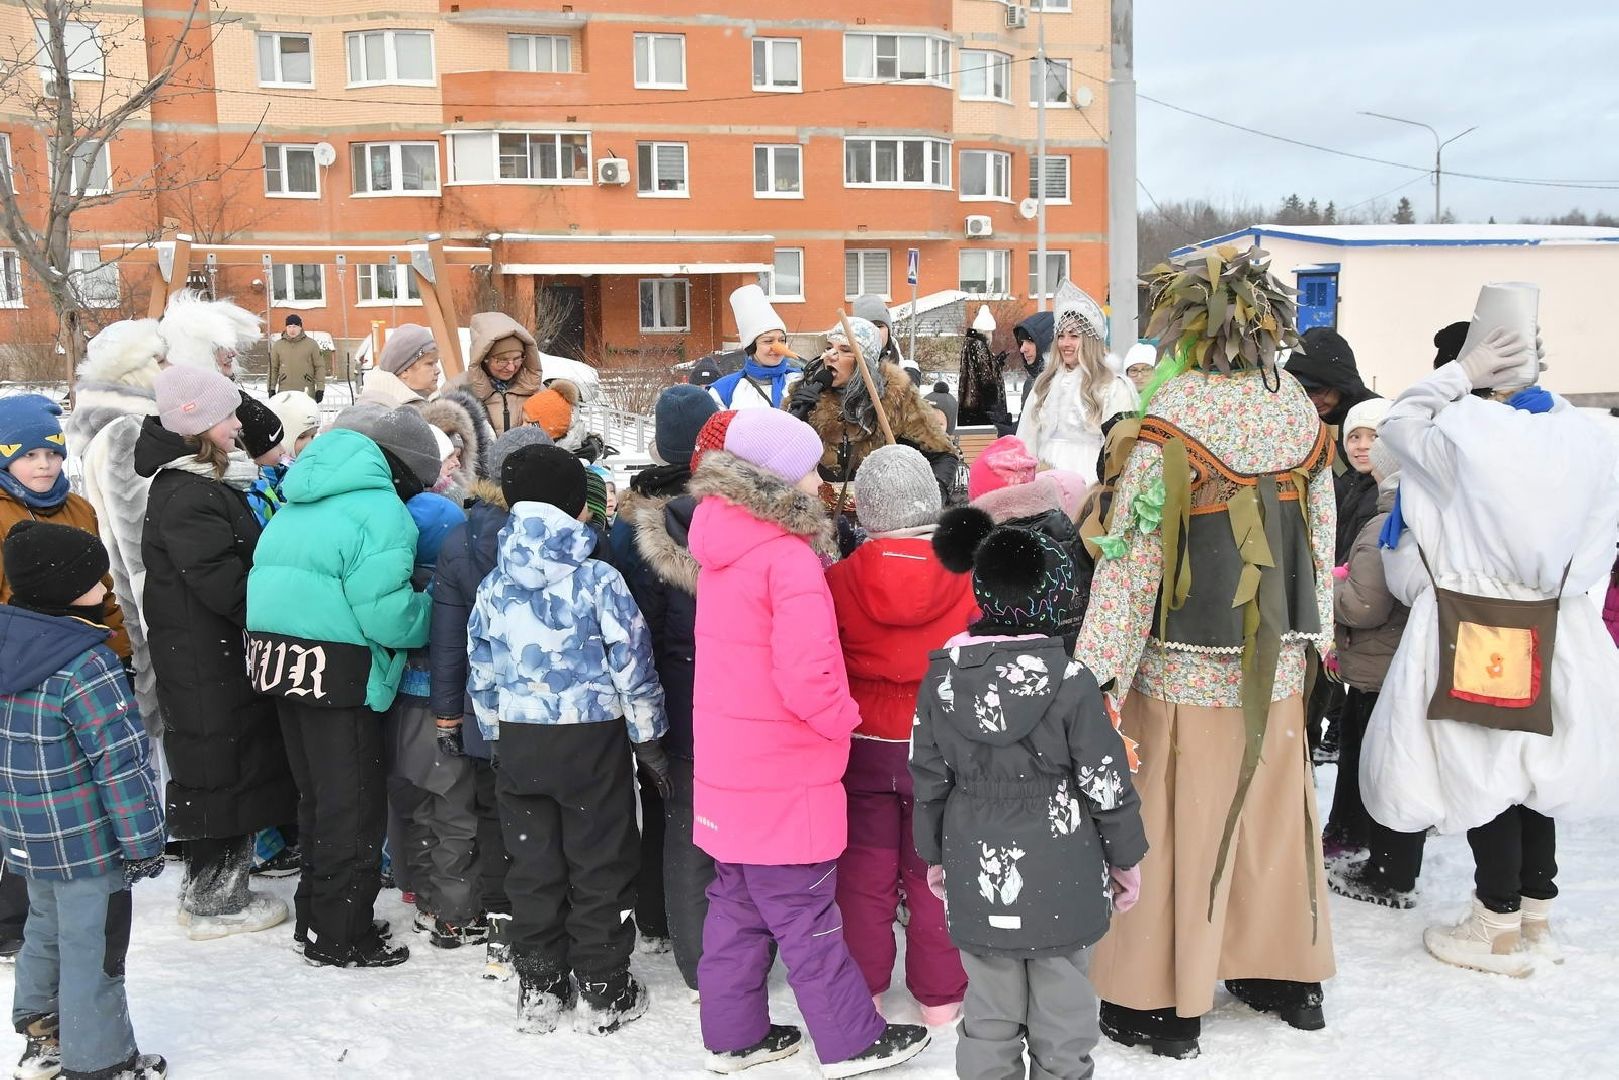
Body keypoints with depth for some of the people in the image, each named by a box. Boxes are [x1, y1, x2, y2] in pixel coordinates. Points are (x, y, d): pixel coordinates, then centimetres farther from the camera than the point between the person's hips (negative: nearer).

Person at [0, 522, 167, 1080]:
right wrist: (144, 840, -14)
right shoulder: (85, 666, -24)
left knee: (46, 931, 26)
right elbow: (120, 762, -23)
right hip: (86, 844, -9)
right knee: (92, 949, 4)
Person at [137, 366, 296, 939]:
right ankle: (214, 903, 14)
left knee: (232, 769, 17)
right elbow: (225, 583, -24)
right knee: (220, 770, 1)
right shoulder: (183, 496, -20)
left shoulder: (209, 482, 12)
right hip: (205, 661, -10)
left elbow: (247, 558, 19)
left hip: (226, 654, 10)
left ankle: (216, 888, 30)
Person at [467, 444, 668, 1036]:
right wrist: (649, 740, 0)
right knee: (600, 866, 7)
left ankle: (538, 987, 22)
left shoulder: (493, 586, 2)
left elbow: (481, 672, 10)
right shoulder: (598, 579, -11)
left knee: (533, 865, 14)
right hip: (592, 739, -4)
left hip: (518, 741, 4)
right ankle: (602, 992, 15)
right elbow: (632, 663, -9)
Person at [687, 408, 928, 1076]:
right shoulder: (790, 558, -22)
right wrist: (843, 719, -11)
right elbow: (805, 676, -28)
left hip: (725, 764, 9)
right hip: (783, 774, -8)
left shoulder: (723, 549, 7)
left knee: (735, 906, 17)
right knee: (805, 915, 3)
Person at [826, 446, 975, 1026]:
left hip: (863, 747, 0)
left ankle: (863, 990, 23)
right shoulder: (969, 575, -13)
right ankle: (939, 997, 22)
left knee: (865, 871, 13)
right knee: (933, 872, 12)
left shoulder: (841, 579, -12)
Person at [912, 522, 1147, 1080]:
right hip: (1062, 880, -3)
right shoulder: (1071, 680, -15)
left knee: (989, 1006, 14)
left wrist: (934, 854, 16)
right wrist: (1126, 857, 5)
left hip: (977, 875, 3)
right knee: (1062, 1005, 12)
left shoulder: (943, 675, -5)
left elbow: (928, 777, 3)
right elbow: (1105, 780, -9)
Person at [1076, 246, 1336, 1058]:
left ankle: (1164, 1005, 19)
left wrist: (1098, 679, -15)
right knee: (1272, 813, 19)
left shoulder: (1171, 421, -17)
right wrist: (1311, 638, 19)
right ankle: (1290, 978, 35)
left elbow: (1130, 559, -18)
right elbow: (1321, 541, 7)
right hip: (1277, 663, 5)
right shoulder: (1299, 412, 0)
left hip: (1187, 667, -5)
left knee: (1178, 828, 7)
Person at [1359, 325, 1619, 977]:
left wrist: (1461, 374, 0)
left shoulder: (1463, 433, -17)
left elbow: (1398, 424, 2)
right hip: (1555, 637, 6)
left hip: (1473, 635, -6)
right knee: (1534, 772, 16)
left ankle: (1500, 929, 13)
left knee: (1482, 774, 4)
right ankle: (1537, 916, 29)